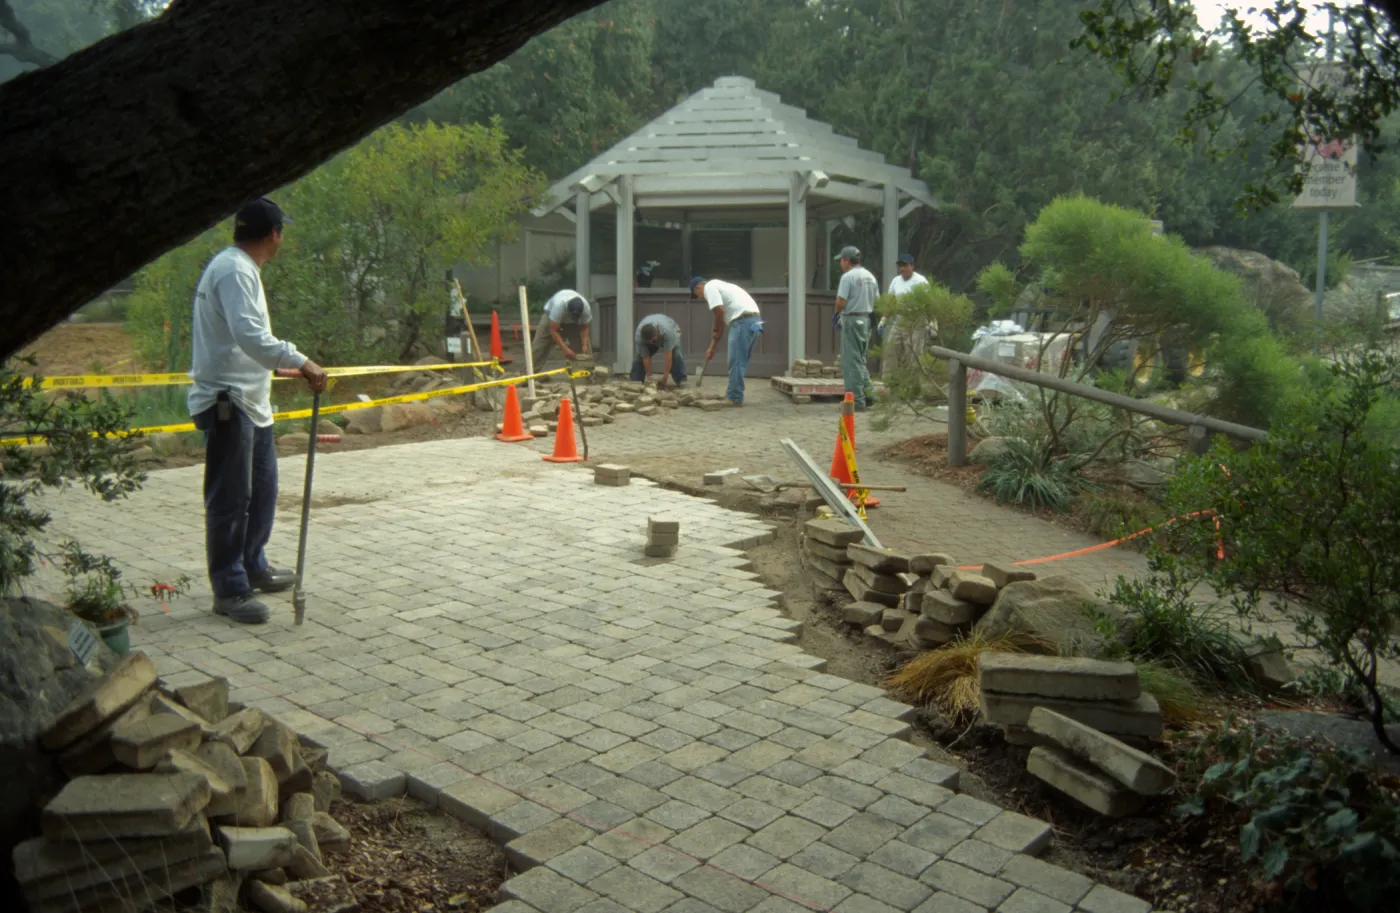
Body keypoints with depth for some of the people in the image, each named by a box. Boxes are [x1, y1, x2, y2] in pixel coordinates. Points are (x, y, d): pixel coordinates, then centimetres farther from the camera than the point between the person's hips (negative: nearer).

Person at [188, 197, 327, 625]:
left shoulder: (240, 268, 16)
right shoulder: (234, 271, -16)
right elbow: (249, 334, -30)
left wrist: (278, 364, 37)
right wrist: (299, 361, -33)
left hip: (250, 401, 11)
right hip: (227, 401, -11)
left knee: (262, 488, 19)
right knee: (231, 499, -5)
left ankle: (253, 567, 32)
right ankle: (229, 590, 3)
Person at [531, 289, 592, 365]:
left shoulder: (585, 307, -34)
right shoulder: (558, 305, -45)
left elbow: (584, 328, -18)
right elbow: (553, 330, -40)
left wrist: (584, 345, -31)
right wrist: (565, 349, -47)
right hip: (551, 314, -3)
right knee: (540, 345, -11)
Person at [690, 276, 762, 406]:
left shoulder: (709, 287, 1)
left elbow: (720, 311, -13)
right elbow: (722, 322, 30)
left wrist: (715, 331, 4)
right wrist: (712, 347, 30)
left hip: (743, 321, -10)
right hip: (754, 321, 10)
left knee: (736, 363, -4)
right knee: (739, 362, 17)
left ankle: (735, 398, 0)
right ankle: (732, 394, 25)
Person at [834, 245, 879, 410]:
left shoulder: (848, 277, -13)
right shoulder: (870, 276, 12)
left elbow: (841, 302, -18)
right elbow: (876, 301, 14)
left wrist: (837, 312, 1)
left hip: (851, 320, -8)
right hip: (866, 319, 8)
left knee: (852, 361, -3)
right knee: (861, 359, 19)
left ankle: (857, 401, -3)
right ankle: (868, 392, 13)